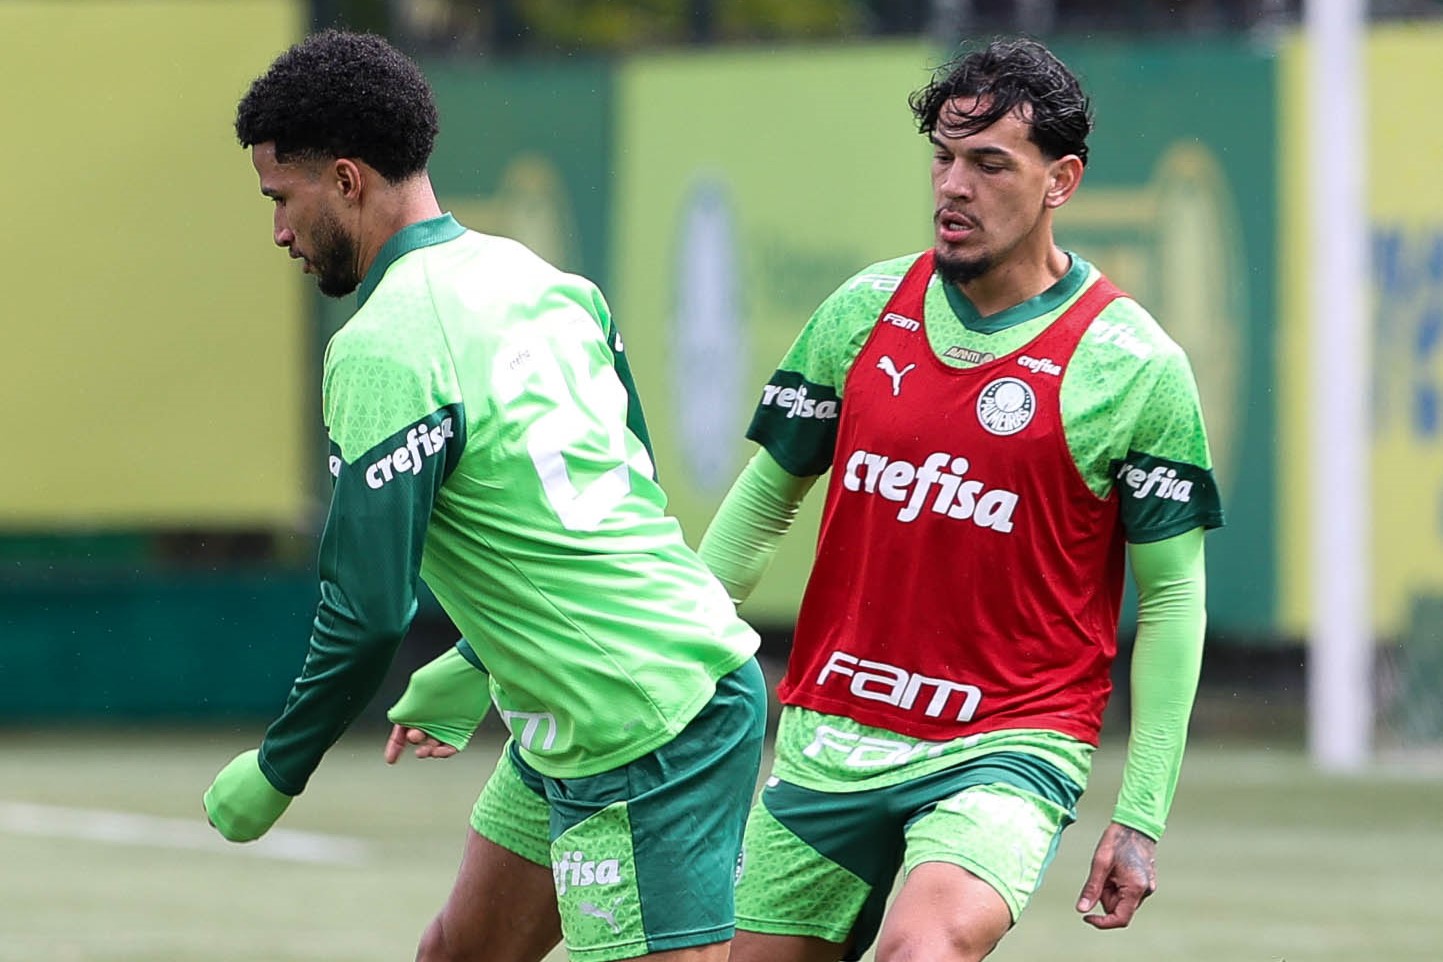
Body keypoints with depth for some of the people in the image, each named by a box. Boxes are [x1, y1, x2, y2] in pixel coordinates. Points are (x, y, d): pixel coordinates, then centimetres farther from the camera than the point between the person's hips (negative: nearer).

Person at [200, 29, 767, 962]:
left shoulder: (381, 350, -17)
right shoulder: (542, 281, 10)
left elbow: (368, 612, -18)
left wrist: (276, 772, -3)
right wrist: (480, 666, 29)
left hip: (643, 735, -10)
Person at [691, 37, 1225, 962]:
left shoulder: (1136, 365, -7)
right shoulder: (865, 311, 4)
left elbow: (1172, 596, -3)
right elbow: (764, 501, 15)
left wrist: (1141, 818, -7)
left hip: (1006, 745, -5)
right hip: (826, 739, 5)